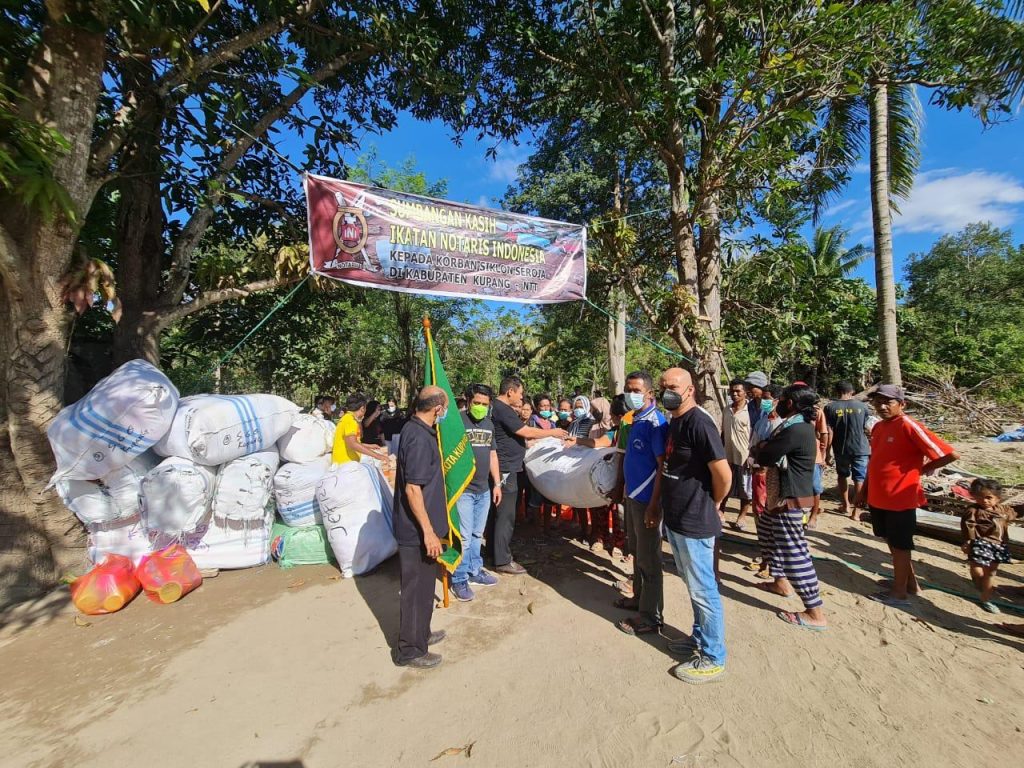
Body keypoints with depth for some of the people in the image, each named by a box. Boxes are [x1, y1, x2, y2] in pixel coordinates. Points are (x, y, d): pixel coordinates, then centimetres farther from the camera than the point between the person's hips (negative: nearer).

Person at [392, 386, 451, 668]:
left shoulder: (414, 429, 7)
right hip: (417, 529, -10)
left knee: (422, 584, 23)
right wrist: (428, 531, -23)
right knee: (417, 588, 6)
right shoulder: (419, 437, -24)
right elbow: (412, 488, -27)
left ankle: (420, 633, 40)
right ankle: (410, 650, 23)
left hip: (417, 527, 10)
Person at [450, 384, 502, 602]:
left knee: (477, 535, 18)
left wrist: (497, 484, 13)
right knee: (464, 537, 0)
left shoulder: (488, 424, 10)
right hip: (463, 490, -6)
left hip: (484, 490, 6)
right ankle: (459, 580, 15)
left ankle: (475, 570, 33)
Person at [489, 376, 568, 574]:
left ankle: (494, 550, 29)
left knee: (498, 512, 17)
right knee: (506, 515, -3)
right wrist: (552, 432, -7)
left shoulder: (497, 407, 13)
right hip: (505, 468, -10)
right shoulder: (503, 410, -18)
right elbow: (527, 432, -18)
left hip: (501, 467, 10)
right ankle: (502, 561, 5)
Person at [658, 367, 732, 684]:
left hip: (694, 524, -9)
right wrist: (660, 508, 17)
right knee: (693, 586, 23)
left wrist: (712, 504, -6)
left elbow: (723, 475, -23)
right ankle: (699, 637, 41)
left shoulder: (699, 422, -21)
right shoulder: (674, 422, 8)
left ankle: (713, 659, 24)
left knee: (703, 590, 7)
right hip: (675, 520, 9)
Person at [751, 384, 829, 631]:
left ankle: (815, 613, 3)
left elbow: (765, 458, -19)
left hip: (789, 498, -11)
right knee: (779, 540, 25)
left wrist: (760, 449, 1)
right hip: (785, 494, 11)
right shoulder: (801, 425, 10)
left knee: (795, 551, -5)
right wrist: (766, 448, -4)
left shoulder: (794, 430, -24)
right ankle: (781, 582, 41)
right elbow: (774, 452, 14)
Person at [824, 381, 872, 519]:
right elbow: (868, 429, 2)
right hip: (860, 448, 0)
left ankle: (845, 505, 29)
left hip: (841, 449, 0)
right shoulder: (862, 406, -3)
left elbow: (829, 432, -9)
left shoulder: (830, 407, -6)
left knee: (843, 475, 20)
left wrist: (828, 450, -2)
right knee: (859, 479, 6)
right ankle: (856, 510, 5)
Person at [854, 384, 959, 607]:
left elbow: (950, 454, -20)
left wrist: (921, 469, -7)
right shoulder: (878, 427, 7)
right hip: (877, 498, 8)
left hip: (900, 499, -8)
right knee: (892, 542, 20)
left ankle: (899, 592, 22)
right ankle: (911, 584, 37)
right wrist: (863, 490, 17)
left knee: (900, 545, 7)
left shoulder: (909, 426, -17)